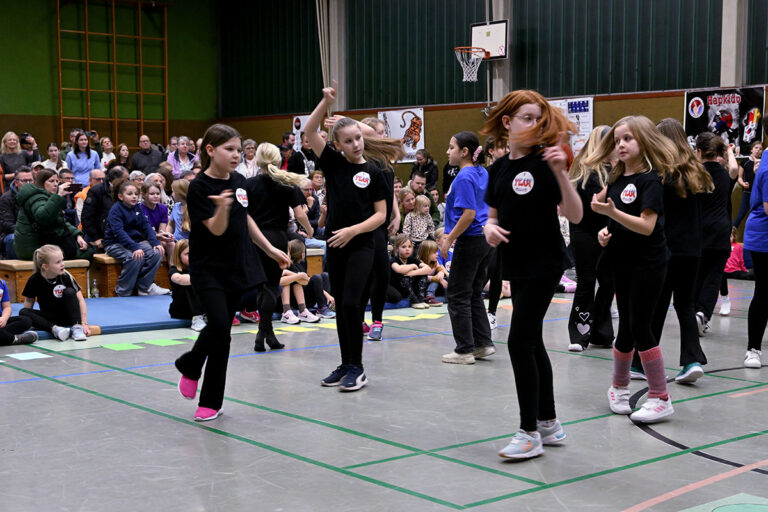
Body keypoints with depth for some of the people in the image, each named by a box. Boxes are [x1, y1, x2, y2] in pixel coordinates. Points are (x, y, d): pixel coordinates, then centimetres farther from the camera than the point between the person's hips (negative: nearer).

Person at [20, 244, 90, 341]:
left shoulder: (66, 277, -14)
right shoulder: (34, 280, -11)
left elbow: (80, 300, -15)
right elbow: (29, 301, 0)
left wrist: (84, 323, -25)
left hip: (66, 316, -1)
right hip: (48, 317, 2)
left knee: (69, 292, -26)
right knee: (23, 312, -24)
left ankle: (77, 327, -33)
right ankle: (55, 329, -41)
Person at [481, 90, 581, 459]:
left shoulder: (543, 163, -10)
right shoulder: (499, 168, 8)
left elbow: (575, 216, -16)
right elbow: (493, 215, 17)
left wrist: (560, 171, -27)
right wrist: (489, 228, -6)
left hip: (544, 265, -7)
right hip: (516, 265, 7)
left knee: (520, 342, -10)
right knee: (532, 343, 13)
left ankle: (530, 432, -2)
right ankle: (548, 422, 26)